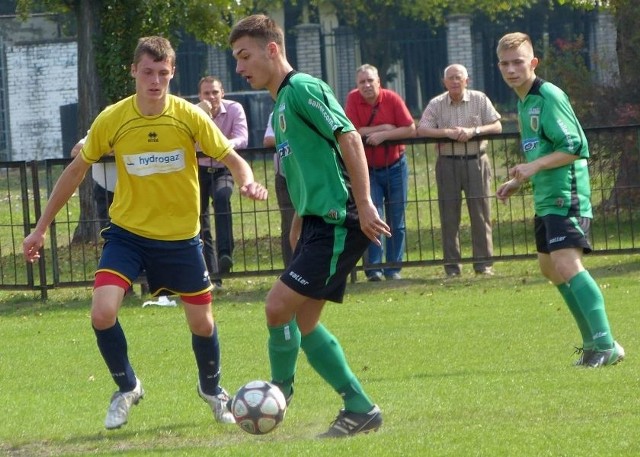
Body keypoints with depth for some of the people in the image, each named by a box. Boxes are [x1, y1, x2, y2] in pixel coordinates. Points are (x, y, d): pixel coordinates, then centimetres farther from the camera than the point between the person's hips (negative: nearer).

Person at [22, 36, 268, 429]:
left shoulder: (190, 116, -12)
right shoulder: (112, 120, -11)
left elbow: (232, 159, -6)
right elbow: (77, 170, 2)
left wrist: (248, 182, -31)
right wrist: (42, 227, 4)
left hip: (181, 236, 0)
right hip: (128, 231, 0)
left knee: (202, 323, 7)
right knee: (102, 312, -19)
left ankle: (212, 389, 39)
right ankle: (127, 389, 8)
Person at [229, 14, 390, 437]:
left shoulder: (303, 89, -10)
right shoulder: (281, 105, 19)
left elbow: (349, 138, -18)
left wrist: (364, 204, -23)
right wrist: (298, 222, 25)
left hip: (338, 223, -10)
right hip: (317, 223, 10)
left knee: (279, 305, -15)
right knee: (303, 324, 8)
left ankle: (280, 390, 3)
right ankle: (360, 409, 13)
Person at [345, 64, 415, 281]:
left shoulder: (392, 99, -9)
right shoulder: (353, 99, -8)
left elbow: (411, 130, -13)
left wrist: (383, 135, -20)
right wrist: (383, 128, -15)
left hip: (394, 167, 1)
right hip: (368, 169, -1)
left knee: (396, 220, 4)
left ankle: (393, 269, 10)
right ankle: (373, 268, -12)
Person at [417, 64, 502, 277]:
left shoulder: (480, 100, 5)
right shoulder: (436, 104, 5)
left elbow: (497, 126, 0)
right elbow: (421, 130, -5)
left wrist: (473, 131, -16)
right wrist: (447, 132, -17)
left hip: (476, 161, 0)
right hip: (447, 162, 0)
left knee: (480, 213, -1)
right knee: (449, 215, 1)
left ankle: (484, 264, 4)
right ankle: (452, 266, 6)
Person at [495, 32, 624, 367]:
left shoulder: (549, 96, -14)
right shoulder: (523, 101, 16)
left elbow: (574, 147, -19)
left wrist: (535, 166, -25)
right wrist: (518, 182, 18)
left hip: (566, 196, -11)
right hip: (545, 199, 11)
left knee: (566, 264, -22)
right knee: (550, 268, 16)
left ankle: (606, 346, -24)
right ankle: (593, 341, 26)